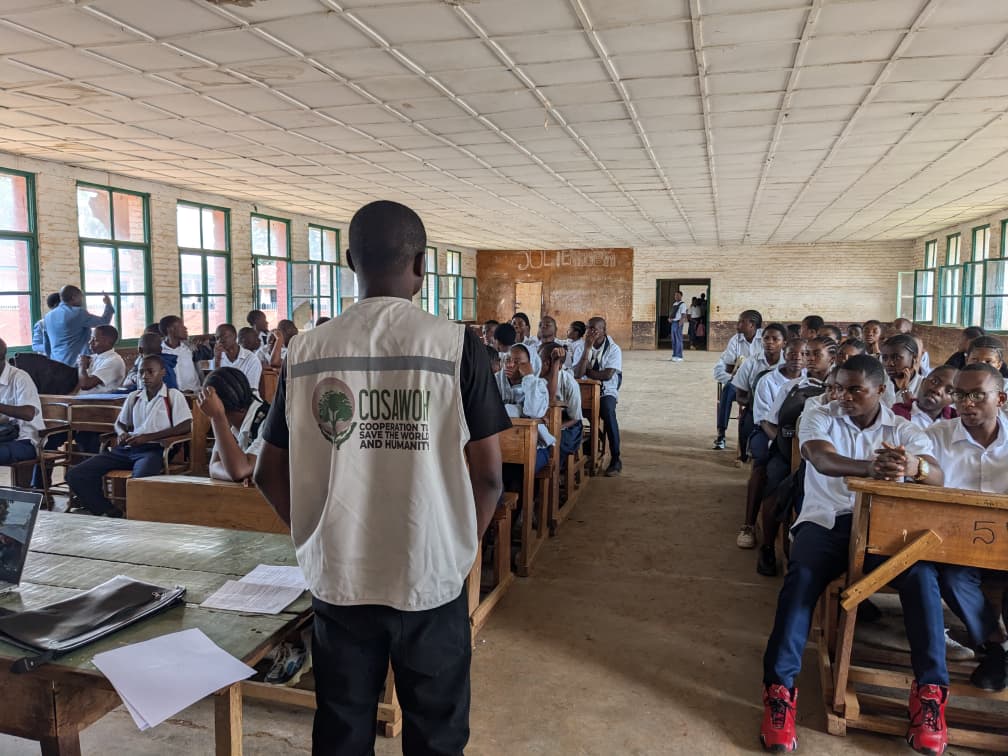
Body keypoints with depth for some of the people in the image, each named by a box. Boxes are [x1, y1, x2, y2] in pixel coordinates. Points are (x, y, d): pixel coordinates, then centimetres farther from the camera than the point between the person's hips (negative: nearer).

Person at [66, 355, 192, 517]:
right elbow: (120, 423, 31)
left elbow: (186, 427, -8)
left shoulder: (173, 396, 3)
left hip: (153, 449, -6)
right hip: (126, 448, 6)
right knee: (75, 475, -10)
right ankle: (111, 514, -6)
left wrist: (147, 437, -12)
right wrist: (122, 433, 4)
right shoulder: (134, 397, 20)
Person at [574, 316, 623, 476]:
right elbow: (578, 374, -10)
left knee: (607, 411, -36)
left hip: (607, 392, -3)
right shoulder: (584, 348, 6)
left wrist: (587, 371, -4)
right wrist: (587, 349, -15)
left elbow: (607, 375, -16)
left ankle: (615, 459, -24)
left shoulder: (614, 349, -3)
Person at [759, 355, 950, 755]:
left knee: (921, 575, -31)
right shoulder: (819, 417, 5)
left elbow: (937, 476, -9)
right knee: (802, 574, -31)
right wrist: (870, 467, -39)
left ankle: (931, 690, -20)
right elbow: (821, 459, -17)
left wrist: (915, 466, -37)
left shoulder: (904, 430, 9)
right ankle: (779, 687, -29)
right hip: (827, 520, -1)